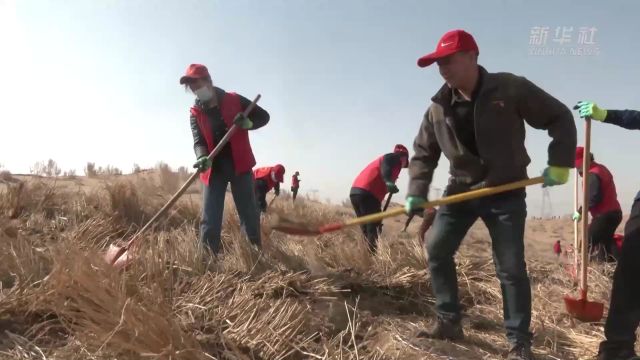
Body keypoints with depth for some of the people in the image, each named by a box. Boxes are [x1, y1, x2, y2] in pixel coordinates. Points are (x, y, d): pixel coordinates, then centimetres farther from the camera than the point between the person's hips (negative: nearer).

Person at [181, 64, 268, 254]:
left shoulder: (235, 100, -1)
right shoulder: (195, 113, 3)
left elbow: (264, 116, 6)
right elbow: (198, 141, -9)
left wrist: (248, 123, -16)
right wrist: (203, 158, -32)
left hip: (239, 166, -1)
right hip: (214, 170, 2)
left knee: (249, 216, 3)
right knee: (209, 223, -3)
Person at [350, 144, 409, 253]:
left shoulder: (383, 158, 32)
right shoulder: (394, 158, 8)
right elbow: (386, 168, -16)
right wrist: (389, 182, -33)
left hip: (355, 191, 9)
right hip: (367, 193, -9)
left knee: (366, 228, 12)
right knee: (373, 228, -8)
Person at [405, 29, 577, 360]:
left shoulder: (511, 89, -14)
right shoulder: (439, 107, -3)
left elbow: (560, 117, -5)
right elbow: (423, 153, 4)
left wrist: (560, 162, -14)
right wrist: (417, 192, -9)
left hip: (505, 193, -4)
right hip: (460, 190, 4)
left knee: (511, 267, -3)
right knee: (436, 249, 0)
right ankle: (449, 322, 15)